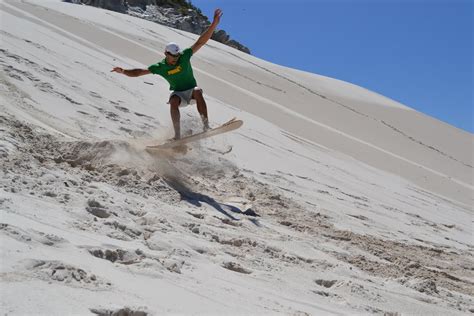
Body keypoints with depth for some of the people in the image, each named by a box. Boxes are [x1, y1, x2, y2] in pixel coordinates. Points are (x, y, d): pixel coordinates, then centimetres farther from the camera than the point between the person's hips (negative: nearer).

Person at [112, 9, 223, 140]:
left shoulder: (184, 56, -13)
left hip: (191, 90, 0)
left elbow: (200, 42, -17)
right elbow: (139, 72, -7)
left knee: (198, 92, -36)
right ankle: (177, 135, -33)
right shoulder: (160, 67, -10)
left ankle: (206, 126, -37)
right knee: (173, 101, -34)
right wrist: (123, 71, -25)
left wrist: (214, 23, -25)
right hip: (178, 93, 0)